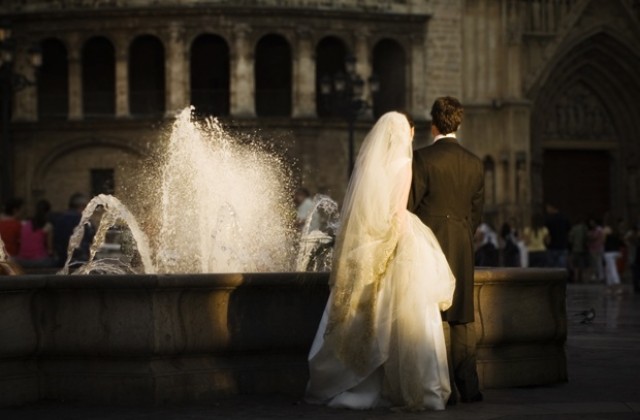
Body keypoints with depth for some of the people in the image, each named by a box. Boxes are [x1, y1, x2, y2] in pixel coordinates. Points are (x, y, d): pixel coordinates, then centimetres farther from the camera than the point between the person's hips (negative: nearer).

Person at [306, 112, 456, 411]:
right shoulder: (402, 164, -5)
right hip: (394, 249, -6)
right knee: (404, 320, -5)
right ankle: (415, 390, -7)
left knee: (361, 319, 10)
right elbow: (399, 213, -12)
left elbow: (354, 213, 10)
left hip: (363, 251, 6)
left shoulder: (366, 164, 9)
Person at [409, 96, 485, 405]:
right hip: (463, 248, 5)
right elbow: (476, 212, 11)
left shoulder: (422, 159, -9)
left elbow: (409, 205, -7)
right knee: (463, 318, 11)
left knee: (435, 318, -3)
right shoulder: (475, 164, 7)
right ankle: (469, 388, 12)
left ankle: (444, 390, -5)